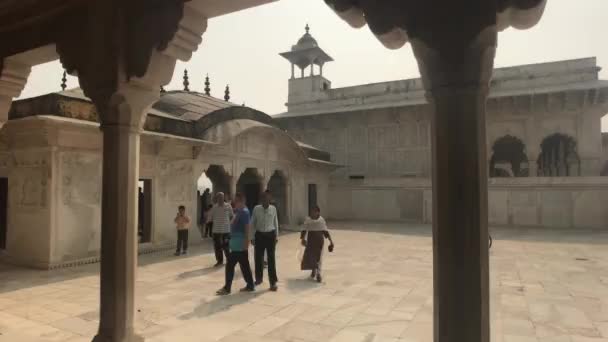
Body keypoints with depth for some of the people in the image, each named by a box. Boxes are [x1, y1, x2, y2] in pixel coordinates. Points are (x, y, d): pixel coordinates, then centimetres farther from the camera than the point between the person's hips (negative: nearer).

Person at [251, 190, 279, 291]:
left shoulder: (273, 208, -2)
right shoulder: (256, 208, -4)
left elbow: (276, 223, 5)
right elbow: (252, 223, 2)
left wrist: (276, 236, 6)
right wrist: (252, 237, 2)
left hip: (270, 235, -1)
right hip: (259, 235, 1)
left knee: (271, 259, 1)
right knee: (258, 258, 11)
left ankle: (273, 282, 10)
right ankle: (259, 278, 32)